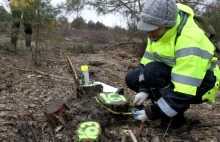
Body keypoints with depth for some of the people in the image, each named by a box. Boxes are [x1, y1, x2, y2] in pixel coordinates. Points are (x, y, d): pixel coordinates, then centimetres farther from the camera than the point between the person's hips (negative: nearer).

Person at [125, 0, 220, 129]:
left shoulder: (189, 43, -34)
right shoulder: (158, 31, -10)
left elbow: (183, 93, -34)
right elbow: (147, 62, -3)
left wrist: (152, 113, -28)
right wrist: (144, 90, -14)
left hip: (199, 87, -7)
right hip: (173, 75, 7)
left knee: (153, 72, -32)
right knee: (132, 78, -5)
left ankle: (175, 115, -11)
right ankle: (167, 106, 5)